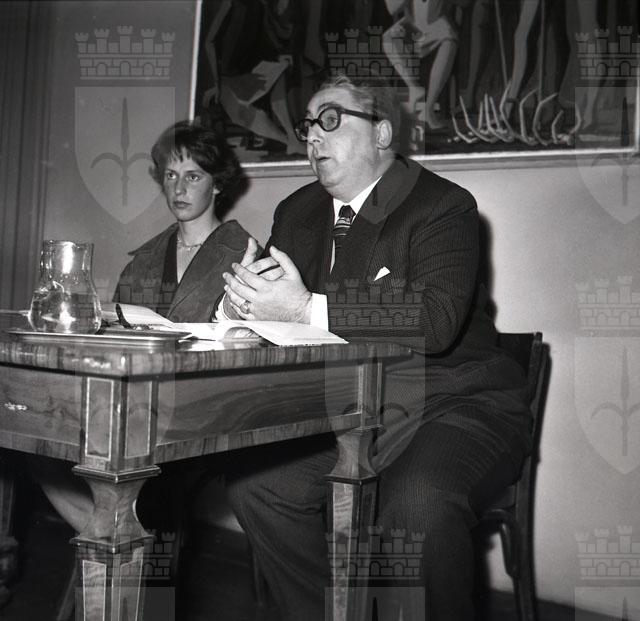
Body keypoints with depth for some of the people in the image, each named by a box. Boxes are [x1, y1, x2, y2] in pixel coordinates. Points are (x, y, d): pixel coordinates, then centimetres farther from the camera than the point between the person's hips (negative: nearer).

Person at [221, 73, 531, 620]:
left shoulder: (444, 206, -11)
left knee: (418, 500, -33)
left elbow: (436, 319, -27)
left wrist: (309, 307, -28)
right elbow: (272, 303, 11)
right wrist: (243, 297, -14)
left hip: (452, 408, -6)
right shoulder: (297, 213, 12)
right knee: (254, 480, -11)